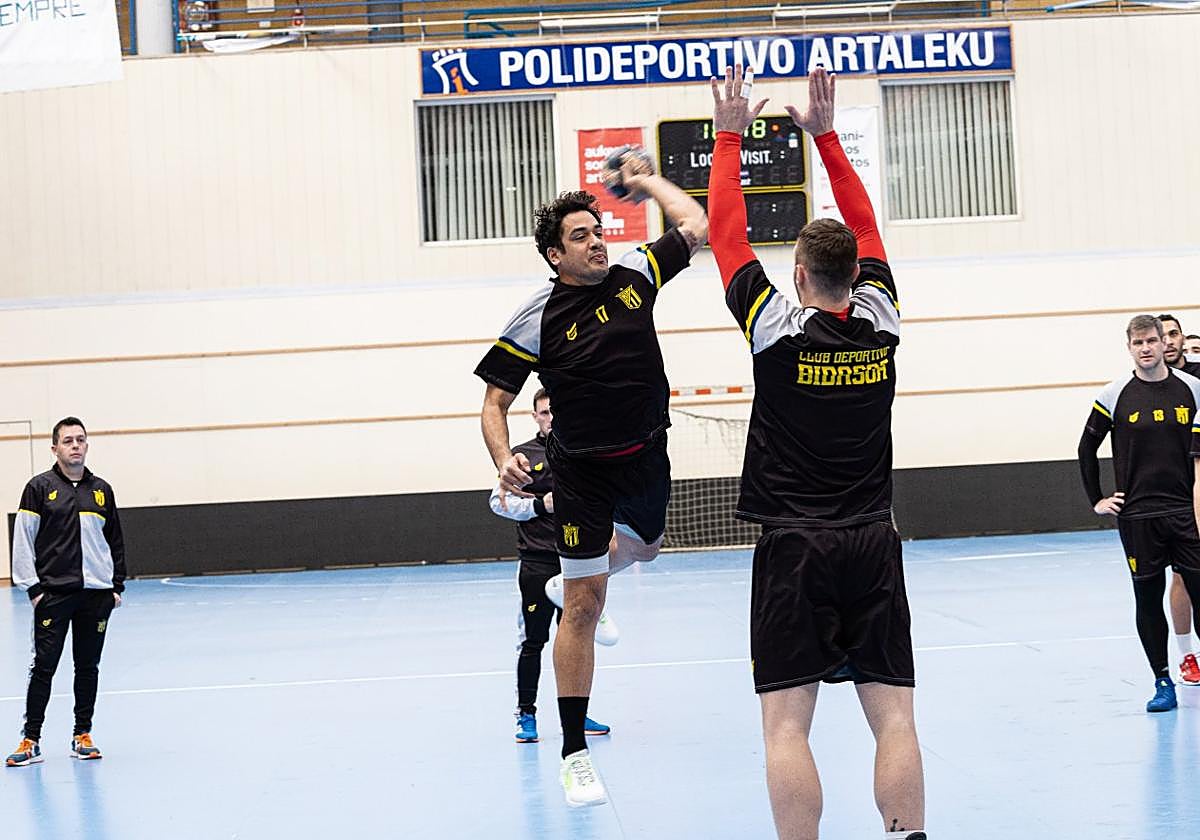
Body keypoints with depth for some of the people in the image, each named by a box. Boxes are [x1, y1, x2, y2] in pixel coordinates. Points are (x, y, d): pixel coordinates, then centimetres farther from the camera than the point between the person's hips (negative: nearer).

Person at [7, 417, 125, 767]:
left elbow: (115, 541, 16)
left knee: (88, 666, 8)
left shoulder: (102, 490, 10)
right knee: (44, 667, -4)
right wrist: (32, 587, -8)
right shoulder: (40, 487, -1)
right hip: (52, 593, -3)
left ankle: (82, 736, 17)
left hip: (96, 594, 3)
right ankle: (31, 741, 2)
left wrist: (117, 586, 10)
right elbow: (22, 541, -3)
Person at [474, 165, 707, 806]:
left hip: (647, 458, 5)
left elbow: (696, 228, 2)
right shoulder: (537, 320, -15)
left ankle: (577, 578, 63)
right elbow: (496, 399, -11)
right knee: (583, 607, -5)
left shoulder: (634, 277, -4)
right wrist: (503, 458, -28)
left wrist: (645, 181, 6)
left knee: (644, 547, 30)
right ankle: (574, 752, 2)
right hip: (583, 470, -5)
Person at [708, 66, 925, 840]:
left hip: (793, 548, -3)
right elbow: (865, 226, 16)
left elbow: (727, 233, 4)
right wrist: (826, 135, 21)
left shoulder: (775, 323, -6)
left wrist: (729, 136, 14)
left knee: (787, 723, -4)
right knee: (893, 714, 3)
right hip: (872, 545, 3)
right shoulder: (881, 319, 2)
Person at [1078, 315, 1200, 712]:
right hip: (1137, 516, 0)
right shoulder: (1115, 395, 0)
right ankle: (1162, 683, 11)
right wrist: (1096, 500, 7)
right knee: (1148, 600, 4)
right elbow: (1087, 448, 10)